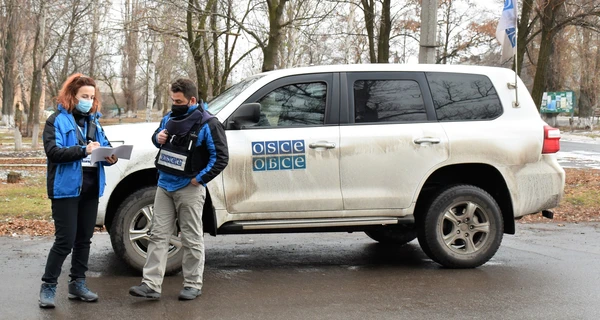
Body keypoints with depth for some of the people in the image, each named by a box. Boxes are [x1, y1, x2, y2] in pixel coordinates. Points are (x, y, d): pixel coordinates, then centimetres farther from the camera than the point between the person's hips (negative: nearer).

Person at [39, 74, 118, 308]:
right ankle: (48, 286, 5)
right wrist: (83, 150, -27)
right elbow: (52, 151, -17)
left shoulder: (94, 122, 15)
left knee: (84, 239, 13)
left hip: (91, 189, 7)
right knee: (65, 240, -7)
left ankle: (77, 283, 24)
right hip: (66, 188, -6)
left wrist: (110, 157, -11)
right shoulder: (57, 120, -5)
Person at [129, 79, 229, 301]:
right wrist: (158, 137, 0)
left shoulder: (207, 124, -12)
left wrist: (200, 178, -16)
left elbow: (221, 157, -13)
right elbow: (158, 136, 25)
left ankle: (193, 285, 13)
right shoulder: (170, 118, 9)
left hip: (189, 189, -7)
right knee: (158, 235, 4)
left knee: (192, 239, 2)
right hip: (165, 185, 7)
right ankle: (151, 284, 5)